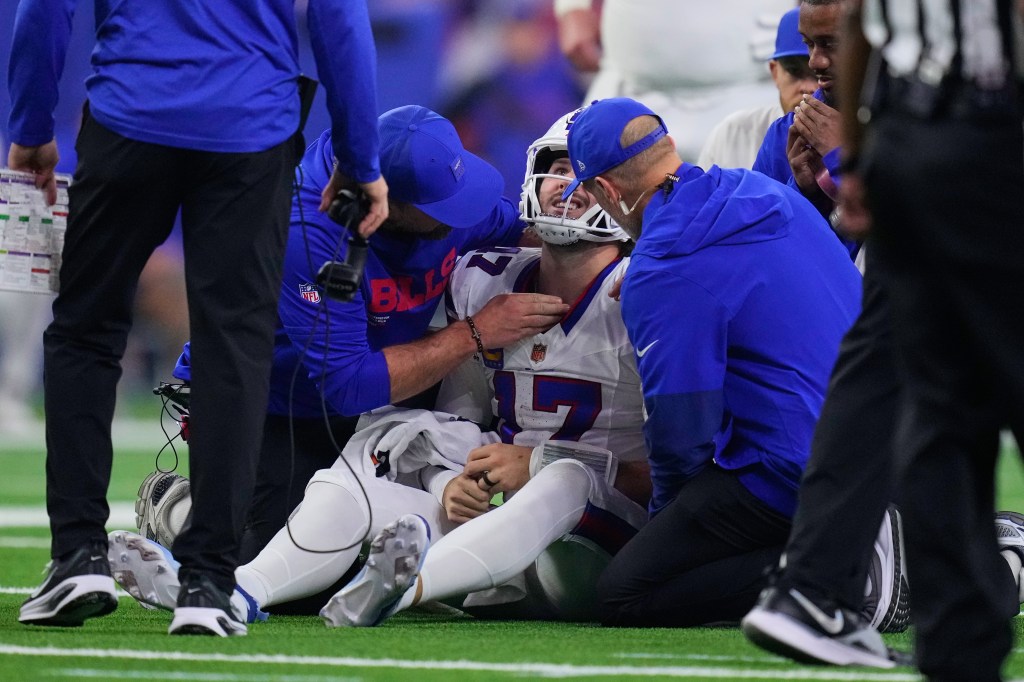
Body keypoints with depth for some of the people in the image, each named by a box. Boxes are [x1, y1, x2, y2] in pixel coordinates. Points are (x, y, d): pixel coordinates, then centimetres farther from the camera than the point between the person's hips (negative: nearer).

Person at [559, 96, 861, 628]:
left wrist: (666, 515, 8)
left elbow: (681, 428, -11)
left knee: (622, 597, -2)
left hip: (793, 473, -8)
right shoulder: (768, 195, 10)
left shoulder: (660, 276, -15)